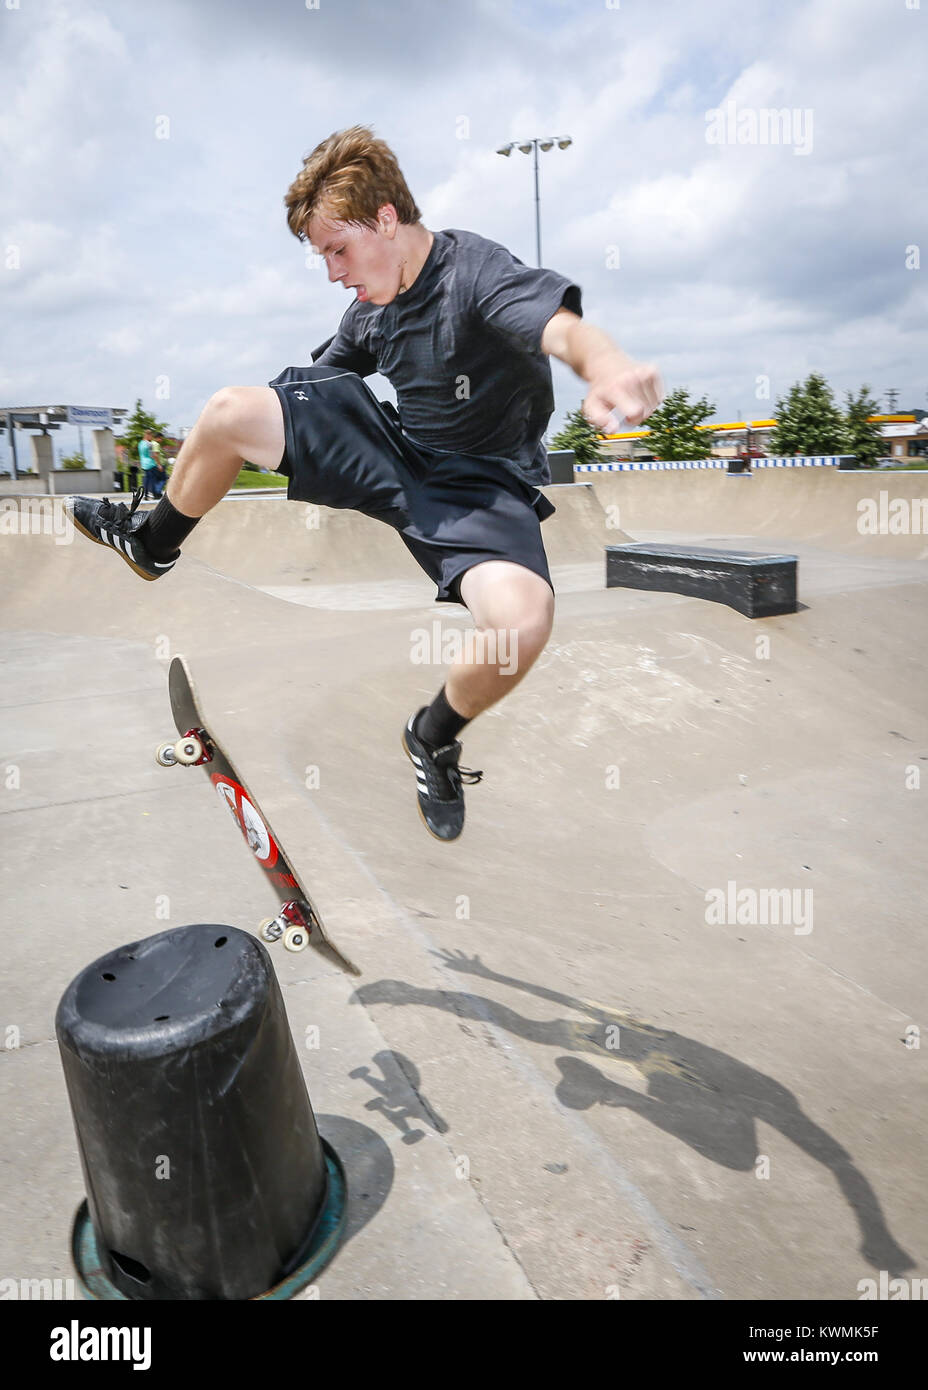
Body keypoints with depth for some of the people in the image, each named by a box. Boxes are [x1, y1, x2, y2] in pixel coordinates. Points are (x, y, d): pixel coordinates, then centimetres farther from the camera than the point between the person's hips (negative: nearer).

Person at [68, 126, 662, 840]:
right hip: (395, 450, 6)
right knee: (229, 410, -5)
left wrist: (607, 366, -63)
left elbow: (563, 323, -40)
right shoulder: (375, 303, 4)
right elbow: (315, 380, 21)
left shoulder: (477, 271, -19)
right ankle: (152, 543, 22)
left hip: (483, 484, -6)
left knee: (524, 617, -37)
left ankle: (434, 738, -6)